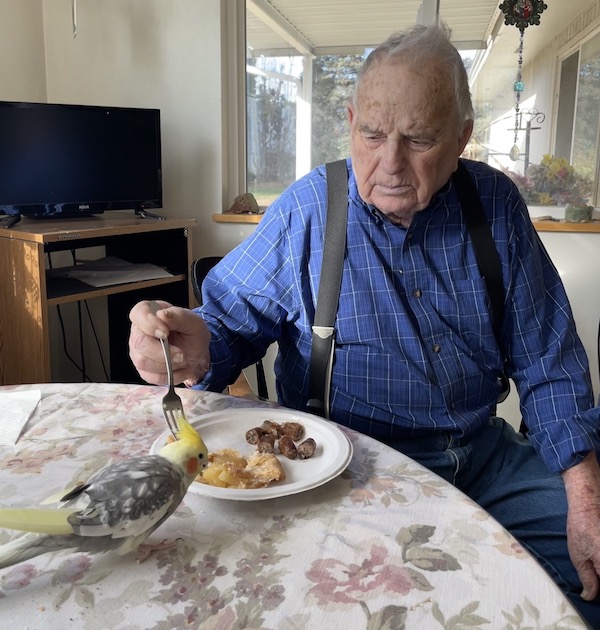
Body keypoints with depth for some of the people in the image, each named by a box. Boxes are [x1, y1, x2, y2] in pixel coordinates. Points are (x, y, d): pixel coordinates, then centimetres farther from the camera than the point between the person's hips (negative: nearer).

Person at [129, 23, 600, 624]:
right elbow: (231, 318, -4)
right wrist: (194, 350, -30)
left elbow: (547, 363, 3)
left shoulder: (496, 204, 0)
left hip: (483, 455, 4)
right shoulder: (306, 212, -8)